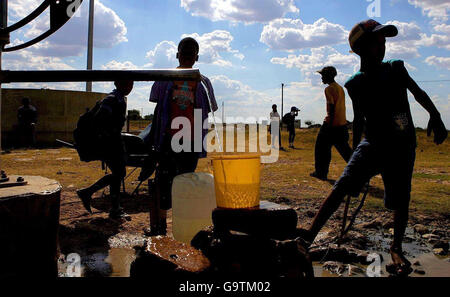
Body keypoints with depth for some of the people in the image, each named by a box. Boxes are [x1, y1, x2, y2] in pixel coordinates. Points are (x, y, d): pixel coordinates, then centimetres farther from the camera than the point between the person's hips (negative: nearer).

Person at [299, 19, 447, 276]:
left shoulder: (396, 69, 1)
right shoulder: (356, 84, 0)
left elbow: (419, 93, 14)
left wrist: (436, 117, 4)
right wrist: (355, 150, 13)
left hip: (402, 146, 1)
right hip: (373, 144, -1)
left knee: (401, 201, 1)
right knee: (342, 187, -18)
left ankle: (397, 248, 24)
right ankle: (310, 235, -18)